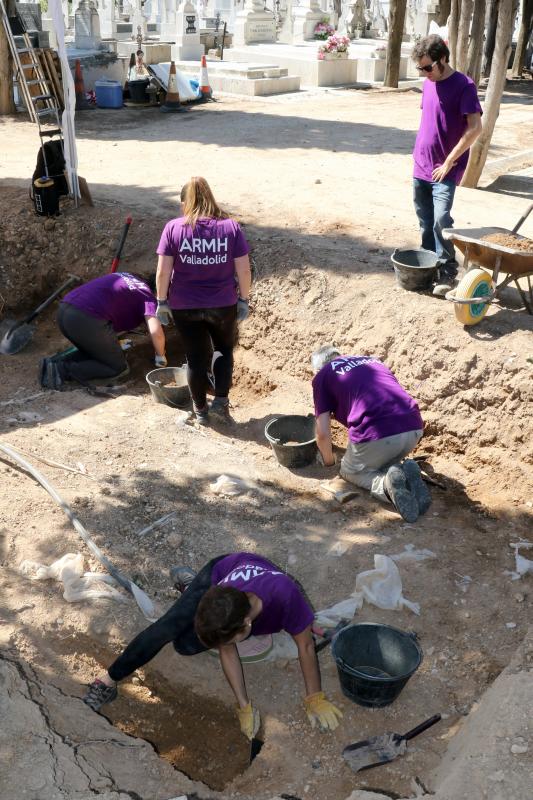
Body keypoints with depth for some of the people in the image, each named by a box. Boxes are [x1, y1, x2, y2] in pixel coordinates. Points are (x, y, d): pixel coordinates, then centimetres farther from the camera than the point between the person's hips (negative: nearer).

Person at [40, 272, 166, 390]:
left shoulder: (123, 277, 30)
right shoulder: (147, 295, 9)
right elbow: (156, 332, -4)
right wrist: (161, 357, 13)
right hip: (86, 319, -8)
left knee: (94, 352, 29)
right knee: (119, 368, 6)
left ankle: (55, 363, 7)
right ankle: (64, 370, -8)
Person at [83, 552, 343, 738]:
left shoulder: (285, 594, -50)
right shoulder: (218, 607, -42)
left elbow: (305, 645, -31)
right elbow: (227, 653, -23)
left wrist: (315, 699, -23)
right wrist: (244, 706, -23)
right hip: (219, 571, -1)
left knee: (187, 645, -12)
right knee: (168, 627, -26)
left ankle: (188, 583, 15)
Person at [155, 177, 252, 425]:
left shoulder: (173, 228, -7)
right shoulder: (230, 227, -5)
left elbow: (163, 271, -9)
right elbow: (244, 270, -6)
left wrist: (162, 302, 1)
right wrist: (244, 299, 6)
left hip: (185, 307, 0)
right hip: (223, 304, 1)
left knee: (196, 357, 13)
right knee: (224, 349, 23)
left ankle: (200, 410, 25)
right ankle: (221, 401, 15)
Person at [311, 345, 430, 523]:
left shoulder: (322, 376, 15)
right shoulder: (372, 360, 31)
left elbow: (323, 433, 10)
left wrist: (328, 460, 31)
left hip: (377, 434, -5)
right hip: (414, 428, 5)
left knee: (350, 472, 23)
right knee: (384, 460, 33)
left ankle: (386, 483, -7)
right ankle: (407, 475, 2)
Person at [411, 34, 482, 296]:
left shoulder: (463, 86, -12)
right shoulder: (428, 83, 9)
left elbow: (475, 128, -16)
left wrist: (448, 162, -16)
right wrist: (419, 153, 16)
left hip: (446, 170, -7)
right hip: (421, 167, 7)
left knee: (441, 219, -16)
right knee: (425, 221, 13)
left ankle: (448, 271, -5)